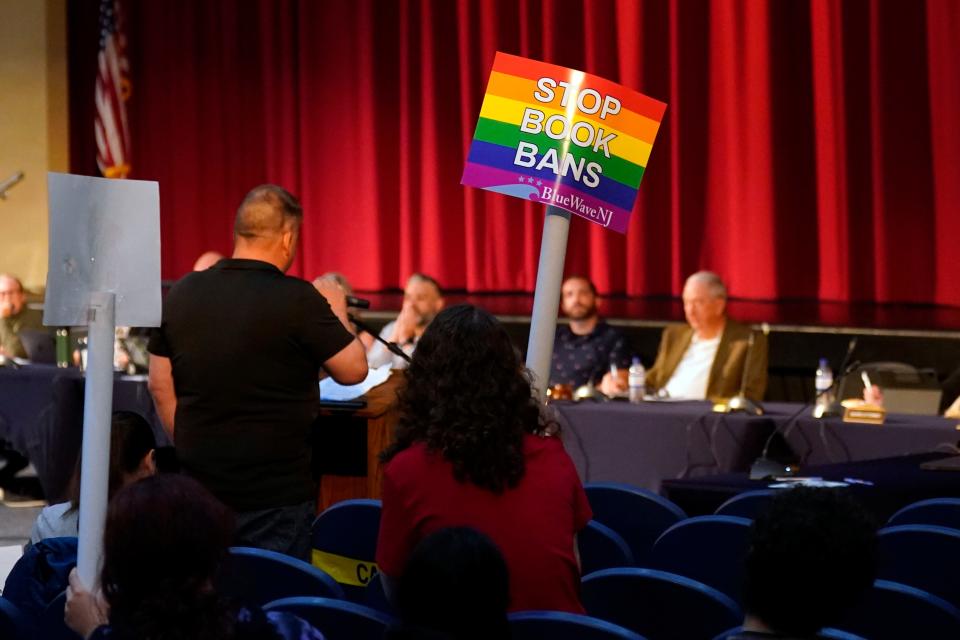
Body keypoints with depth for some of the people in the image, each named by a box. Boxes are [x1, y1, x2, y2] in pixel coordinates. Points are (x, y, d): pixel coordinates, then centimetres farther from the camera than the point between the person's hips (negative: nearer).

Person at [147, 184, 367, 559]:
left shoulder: (182, 293, 3)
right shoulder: (298, 300, -14)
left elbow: (160, 386, 9)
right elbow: (354, 370, -6)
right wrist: (337, 313, 11)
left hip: (200, 484, 5)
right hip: (275, 496, -5)